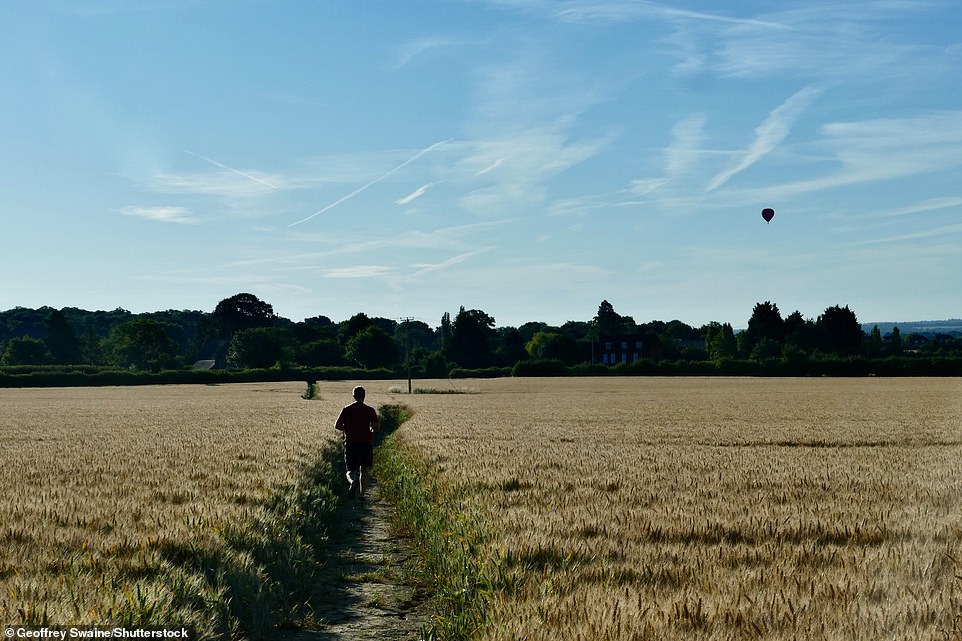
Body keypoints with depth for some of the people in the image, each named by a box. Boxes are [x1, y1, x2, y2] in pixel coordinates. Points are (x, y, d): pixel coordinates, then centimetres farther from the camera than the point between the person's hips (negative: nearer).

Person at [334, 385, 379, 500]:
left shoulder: (346, 409, 2)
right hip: (366, 443, 0)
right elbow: (376, 426, -11)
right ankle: (362, 494, 3)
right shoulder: (370, 410, -1)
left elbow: (337, 426, -2)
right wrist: (371, 431, 10)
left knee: (351, 471, 5)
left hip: (351, 443, 0)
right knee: (365, 470, 12)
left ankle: (352, 481, -29)